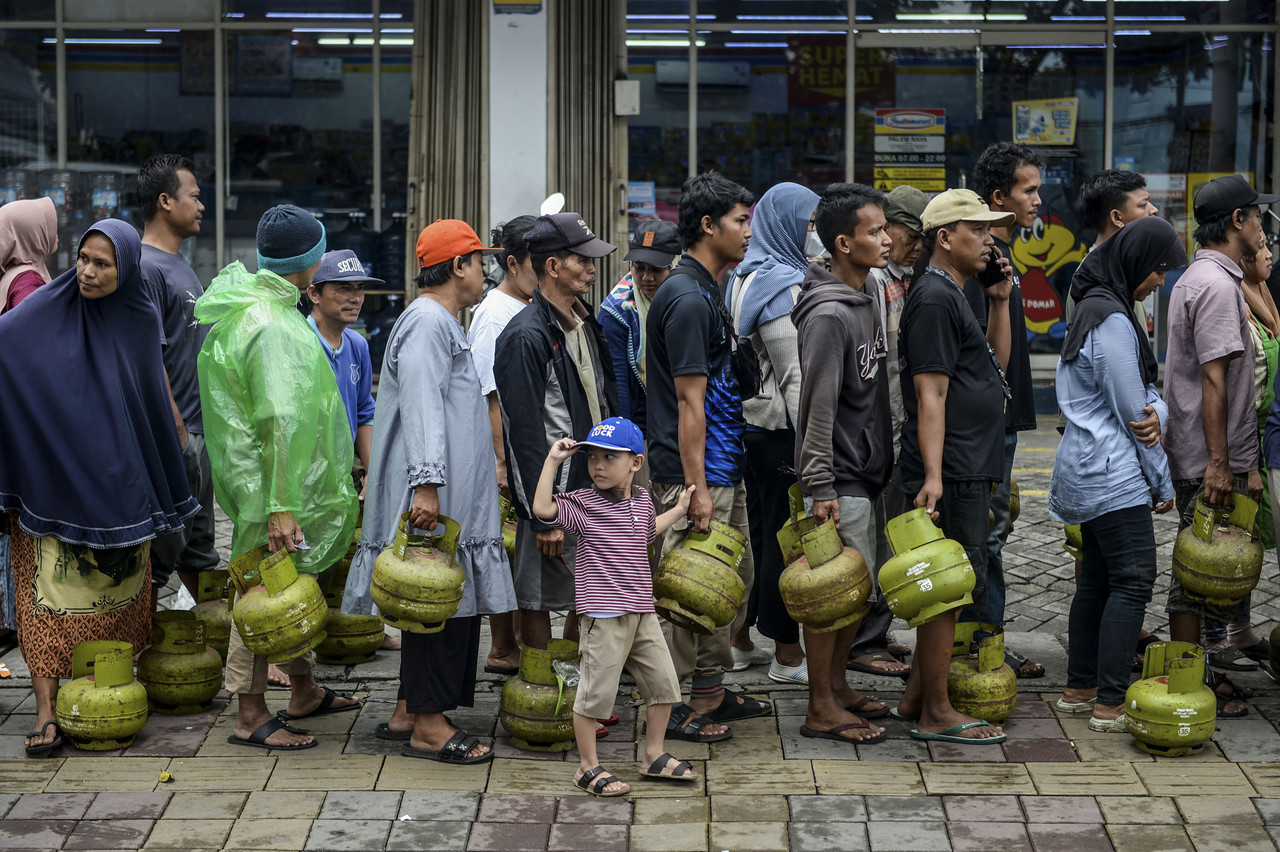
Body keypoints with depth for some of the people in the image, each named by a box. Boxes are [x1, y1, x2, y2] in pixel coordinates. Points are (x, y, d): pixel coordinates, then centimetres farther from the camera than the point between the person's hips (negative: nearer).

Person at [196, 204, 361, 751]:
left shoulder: (244, 304, 10)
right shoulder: (274, 326, -24)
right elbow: (282, 421, -28)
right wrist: (280, 506, -31)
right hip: (272, 480, -10)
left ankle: (304, 690, 34)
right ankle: (251, 716, 6)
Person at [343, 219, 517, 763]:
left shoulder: (442, 324, 23)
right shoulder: (427, 323, -12)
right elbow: (421, 407, -23)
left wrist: (484, 473, 38)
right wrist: (427, 483, -31)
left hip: (453, 493, 11)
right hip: (435, 498, -11)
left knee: (446, 601, 12)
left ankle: (409, 712, 19)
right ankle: (428, 725, -3)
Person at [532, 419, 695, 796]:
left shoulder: (641, 500, 12)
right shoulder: (583, 503, -8)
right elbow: (543, 508, -25)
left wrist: (678, 510, 38)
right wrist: (553, 460, -21)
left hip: (641, 612, 7)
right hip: (603, 614, -7)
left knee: (663, 682, 12)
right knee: (597, 690, -3)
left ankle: (654, 755, 27)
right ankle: (587, 767, 10)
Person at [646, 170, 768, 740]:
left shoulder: (707, 293, 15)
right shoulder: (687, 298, -17)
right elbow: (689, 400, -20)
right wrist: (697, 488, -21)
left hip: (724, 469, 10)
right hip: (696, 473, -10)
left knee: (736, 577, 16)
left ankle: (711, 693, 25)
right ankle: (670, 708, 5)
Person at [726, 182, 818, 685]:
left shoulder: (749, 276, 15)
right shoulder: (784, 284, -16)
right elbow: (795, 373, -20)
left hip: (752, 419, 10)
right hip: (782, 426, -10)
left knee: (759, 528, 16)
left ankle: (740, 641, 22)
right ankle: (787, 655, 5)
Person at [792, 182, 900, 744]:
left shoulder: (866, 299, 12)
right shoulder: (828, 314, -18)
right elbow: (817, 406, -20)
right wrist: (821, 487, -21)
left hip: (868, 475, 9)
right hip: (840, 480, -9)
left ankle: (838, 687, 27)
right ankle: (821, 709, 4)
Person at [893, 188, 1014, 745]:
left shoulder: (953, 296, 20)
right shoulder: (934, 298, -12)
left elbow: (996, 365, 24)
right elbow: (930, 392, -19)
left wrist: (999, 302, 13)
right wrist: (933, 476, -24)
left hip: (968, 471, 10)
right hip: (951, 473, -10)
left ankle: (917, 696, 23)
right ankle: (936, 714, 0)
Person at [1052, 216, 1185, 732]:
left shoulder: (1097, 308, 15)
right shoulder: (1112, 321, -18)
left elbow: (1142, 395, 11)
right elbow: (1131, 412, -16)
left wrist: (1156, 411, -13)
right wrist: (1164, 484, -7)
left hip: (1088, 474, 10)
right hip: (1114, 476, -10)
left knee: (1097, 578, 13)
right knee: (1134, 580, -8)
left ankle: (1079, 689, 19)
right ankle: (1110, 704, -8)